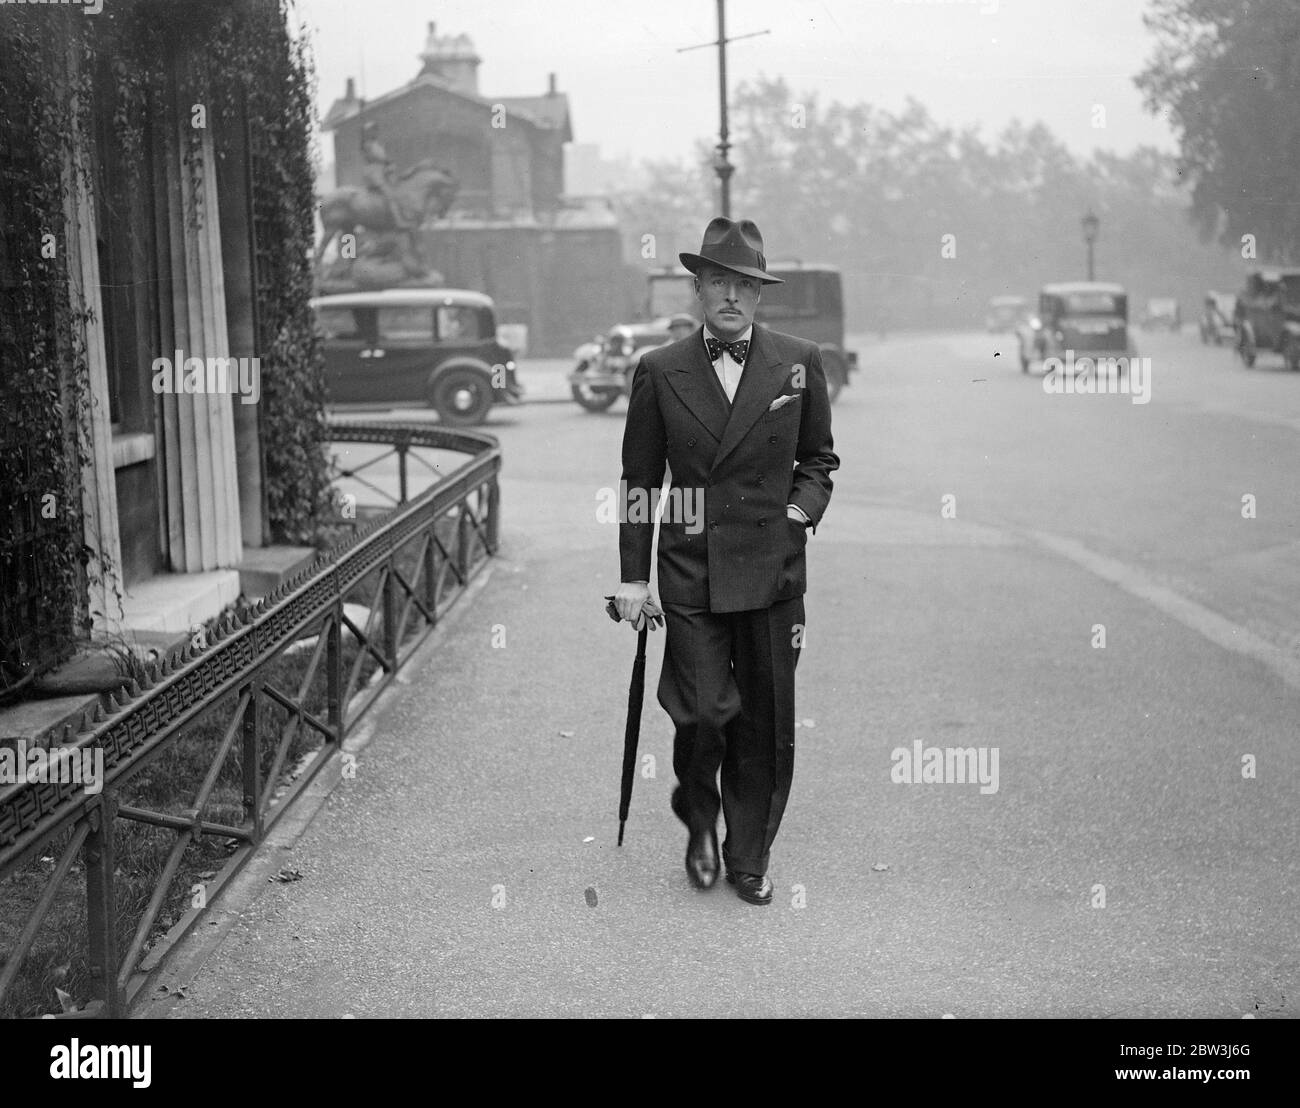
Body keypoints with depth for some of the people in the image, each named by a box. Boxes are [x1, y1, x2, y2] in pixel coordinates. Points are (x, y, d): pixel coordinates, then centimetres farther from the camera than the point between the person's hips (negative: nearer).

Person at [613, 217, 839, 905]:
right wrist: (632, 577, 3)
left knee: (767, 724, 6)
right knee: (706, 711, -9)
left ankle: (749, 857, 23)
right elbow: (638, 481, 5)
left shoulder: (799, 363, 4)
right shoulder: (660, 372, 1)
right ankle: (699, 819, 23)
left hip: (774, 570, 2)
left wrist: (802, 507, -3)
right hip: (690, 571, -1)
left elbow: (818, 458, 17)